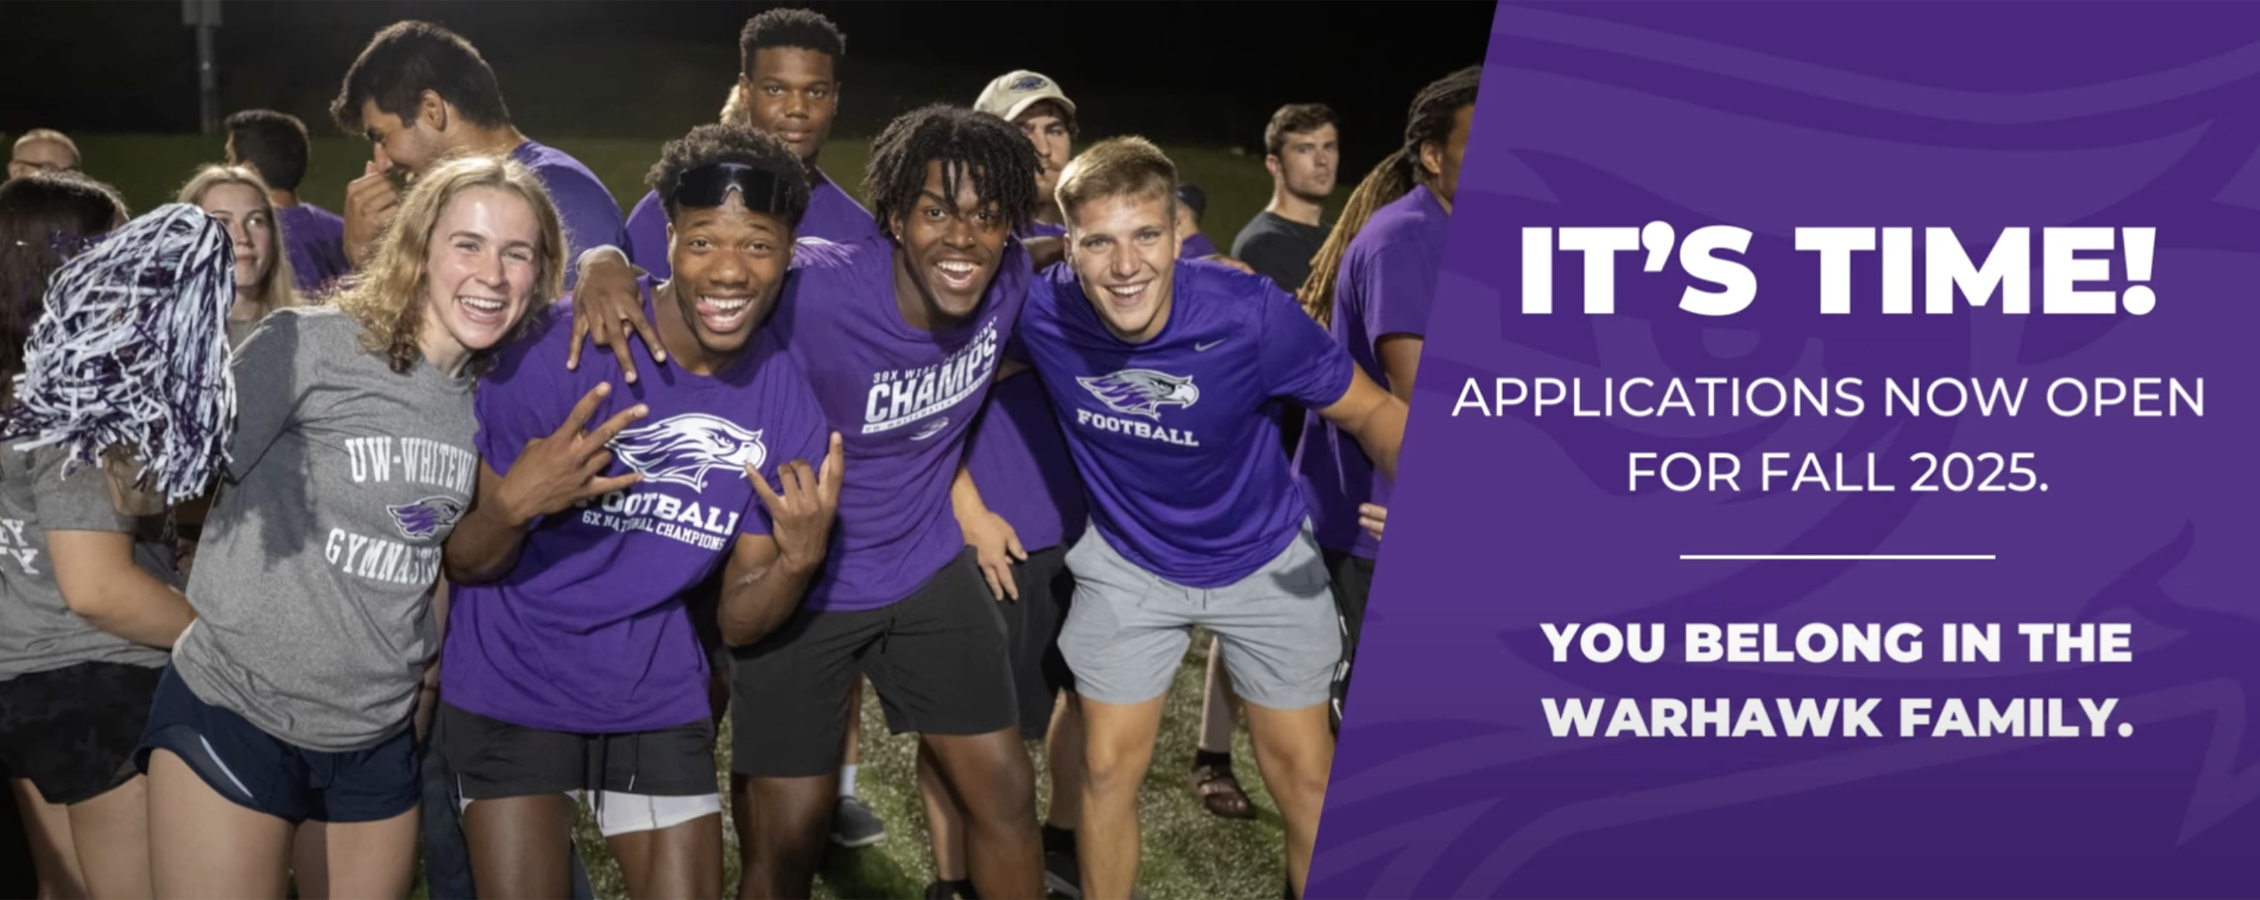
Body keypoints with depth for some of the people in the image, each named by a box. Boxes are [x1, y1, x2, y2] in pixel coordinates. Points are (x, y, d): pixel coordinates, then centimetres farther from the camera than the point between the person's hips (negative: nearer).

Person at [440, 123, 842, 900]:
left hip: (657, 696, 4)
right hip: (514, 686, -3)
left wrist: (801, 558, -21)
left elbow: (740, 620, -1)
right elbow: (463, 565, -13)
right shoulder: (559, 352, -21)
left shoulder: (789, 407, -8)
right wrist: (513, 506, -34)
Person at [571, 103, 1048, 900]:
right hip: (798, 589, -5)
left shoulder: (1008, 280, -12)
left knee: (1005, 792, 10)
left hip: (927, 573, 5)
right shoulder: (814, 289, -30)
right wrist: (607, 263, -42)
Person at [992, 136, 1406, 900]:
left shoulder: (1251, 315, -31)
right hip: (1128, 563, 1)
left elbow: (1371, 411, -18)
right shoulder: (1041, 312, -25)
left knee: (1304, 772, 7)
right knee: (1110, 767, 7)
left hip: (1264, 559, -1)